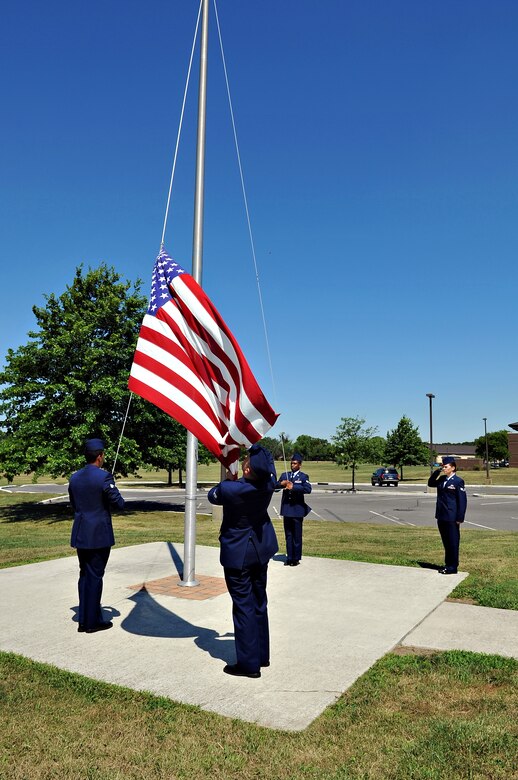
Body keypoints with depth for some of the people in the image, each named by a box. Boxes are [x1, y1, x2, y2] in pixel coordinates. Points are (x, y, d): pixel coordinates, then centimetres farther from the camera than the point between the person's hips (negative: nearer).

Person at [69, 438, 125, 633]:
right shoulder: (104, 477, -16)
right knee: (95, 576, 3)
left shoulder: (74, 478, 5)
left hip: (80, 534, 6)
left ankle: (84, 619, 23)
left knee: (85, 575, 16)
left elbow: (74, 505, 14)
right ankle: (92, 622, 12)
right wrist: (111, 495, 6)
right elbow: (120, 504, -13)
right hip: (99, 535, -6)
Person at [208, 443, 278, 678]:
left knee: (243, 606, 3)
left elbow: (213, 495, -3)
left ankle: (249, 663, 12)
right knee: (259, 603, 17)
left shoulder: (231, 489, -27)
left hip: (238, 554, -6)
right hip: (261, 550, 6)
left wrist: (228, 480, 11)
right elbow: (267, 457, 6)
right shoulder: (269, 482, -14)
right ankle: (261, 655, 30)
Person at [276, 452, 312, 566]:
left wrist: (293, 487, -21)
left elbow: (308, 489, -17)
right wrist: (281, 484, -10)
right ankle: (289, 558, 18)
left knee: (297, 535, 1)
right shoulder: (284, 475, 13)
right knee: (288, 535, 10)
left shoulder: (303, 476, -1)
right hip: (286, 509, 4)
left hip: (297, 510, -4)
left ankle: (296, 558, 10)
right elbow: (275, 485, 10)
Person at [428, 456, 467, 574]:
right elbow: (430, 483, 22)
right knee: (446, 542, 15)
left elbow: (462, 501, -11)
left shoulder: (458, 481, -10)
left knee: (453, 542, 3)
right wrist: (437, 472, 6)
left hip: (451, 518, -7)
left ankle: (452, 567, 11)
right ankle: (448, 564, 26)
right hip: (441, 517, 7)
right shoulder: (442, 479, 10)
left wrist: (459, 518, -13)